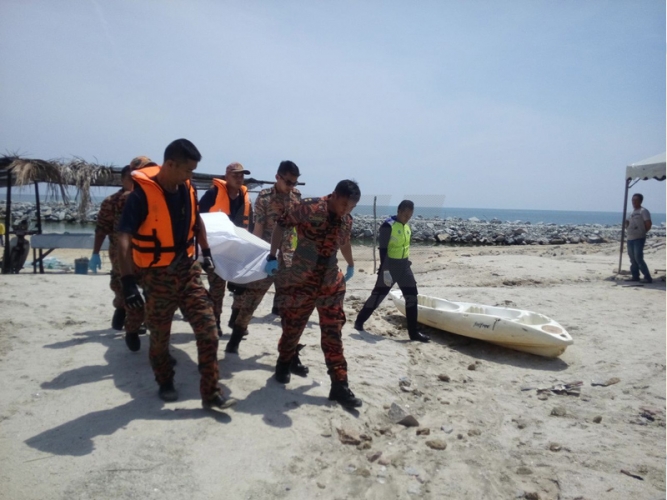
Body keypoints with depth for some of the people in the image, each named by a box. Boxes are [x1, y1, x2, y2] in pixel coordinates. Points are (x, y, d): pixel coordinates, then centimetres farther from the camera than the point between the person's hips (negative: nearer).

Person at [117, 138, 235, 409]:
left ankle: (210, 393, 11)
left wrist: (206, 250, 19)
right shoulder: (142, 194, -18)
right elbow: (124, 239, -23)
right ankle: (165, 383, 37)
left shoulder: (187, 189, 0)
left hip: (188, 271, 5)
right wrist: (128, 281, -31)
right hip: (158, 276, -5)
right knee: (159, 338, 12)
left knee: (208, 333, 0)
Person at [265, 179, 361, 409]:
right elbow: (281, 224, -7)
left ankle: (339, 386, 9)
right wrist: (272, 256, -9)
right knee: (293, 325, 12)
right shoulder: (310, 207, -15)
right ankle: (285, 362, 42)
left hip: (331, 283, 4)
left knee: (333, 333, 3)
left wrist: (351, 265, 37)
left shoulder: (346, 220, 3)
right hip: (301, 281, -4)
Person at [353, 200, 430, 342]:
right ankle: (359, 321, 19)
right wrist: (385, 270, -22)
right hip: (390, 265, -7)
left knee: (412, 296, 3)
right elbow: (383, 249, -18)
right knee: (378, 295, 0)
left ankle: (413, 332, 9)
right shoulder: (388, 225, -15)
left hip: (404, 265, 7)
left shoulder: (407, 227, 9)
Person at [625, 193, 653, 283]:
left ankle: (647, 277, -8)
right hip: (630, 239, 8)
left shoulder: (643, 211, -7)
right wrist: (626, 224, 5)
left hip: (639, 239, -8)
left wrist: (642, 232, -4)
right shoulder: (632, 212, 18)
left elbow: (649, 224, -14)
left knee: (638, 259, -13)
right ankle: (635, 276, 18)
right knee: (633, 259, 11)